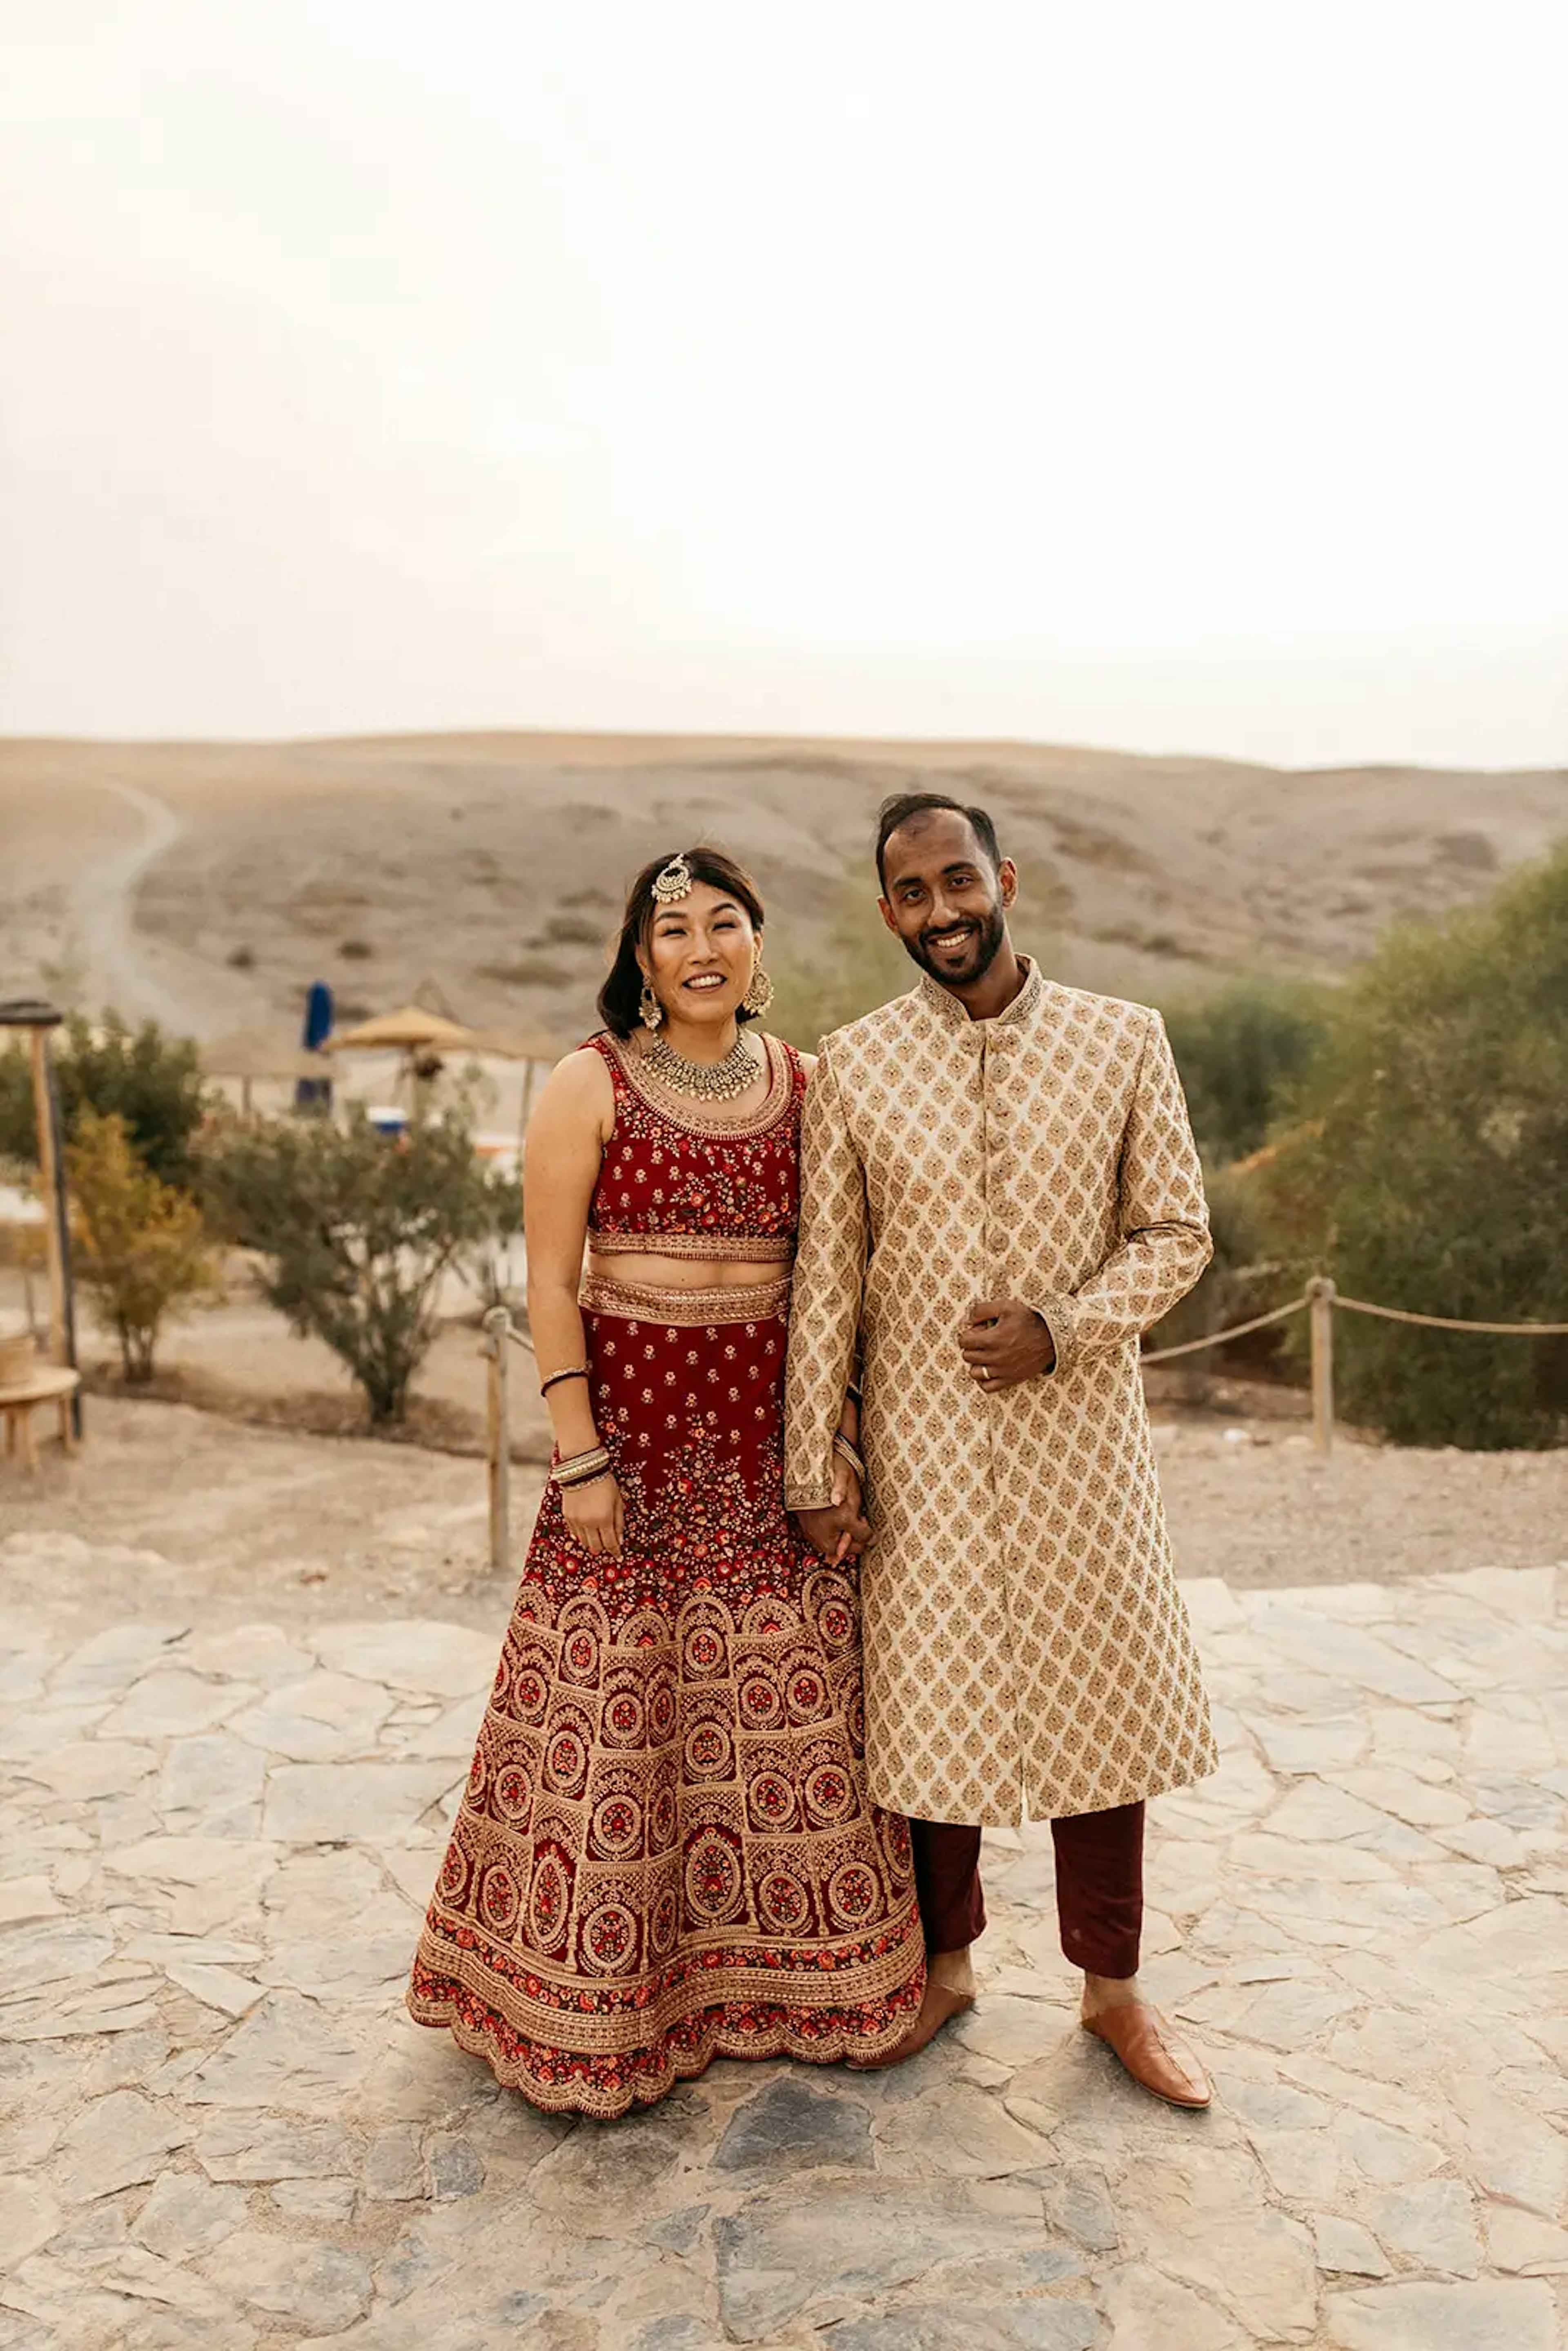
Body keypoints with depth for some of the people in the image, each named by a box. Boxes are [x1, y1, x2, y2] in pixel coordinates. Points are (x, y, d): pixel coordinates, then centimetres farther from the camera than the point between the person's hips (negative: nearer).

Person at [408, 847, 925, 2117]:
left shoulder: (801, 1083, 6)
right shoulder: (589, 1086, -5)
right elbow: (550, 1284, -6)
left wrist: (837, 1437, 3)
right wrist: (580, 1457, -11)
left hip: (767, 1420, 4)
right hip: (633, 1413, -3)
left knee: (783, 1704, 11)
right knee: (615, 1712, 5)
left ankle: (769, 1969, 32)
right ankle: (600, 2002, 25)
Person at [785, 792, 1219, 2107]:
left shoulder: (1124, 1041, -2)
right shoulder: (852, 1068, -2)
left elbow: (1178, 1232, 1)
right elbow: (825, 1280, 0)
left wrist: (1062, 1327, -16)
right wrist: (808, 1465, -1)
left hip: (1079, 1427, 0)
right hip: (920, 1437, 0)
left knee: (1100, 1696, 9)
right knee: (926, 1703, 10)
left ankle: (1114, 1989, 31)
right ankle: (946, 1964, 34)